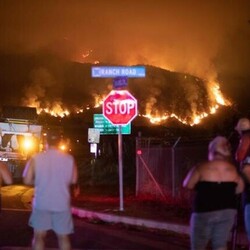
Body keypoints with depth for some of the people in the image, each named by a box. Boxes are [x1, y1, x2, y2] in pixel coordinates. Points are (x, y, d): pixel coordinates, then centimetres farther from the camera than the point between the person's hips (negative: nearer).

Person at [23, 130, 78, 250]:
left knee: (39, 236, 9)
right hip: (62, 204, 1)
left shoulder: (36, 158, -6)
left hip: (41, 203, -1)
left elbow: (27, 180, -4)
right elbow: (74, 180, 4)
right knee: (63, 236, 12)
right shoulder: (69, 159, -3)